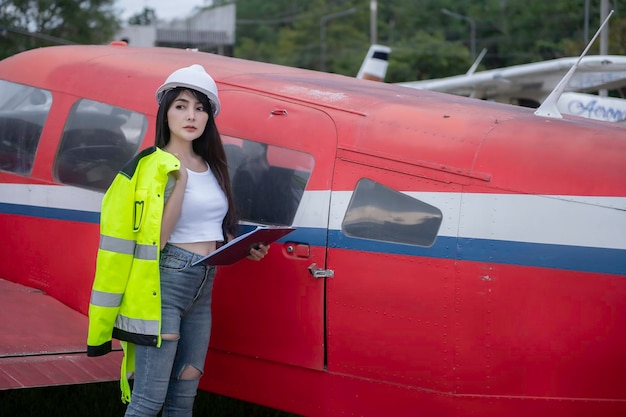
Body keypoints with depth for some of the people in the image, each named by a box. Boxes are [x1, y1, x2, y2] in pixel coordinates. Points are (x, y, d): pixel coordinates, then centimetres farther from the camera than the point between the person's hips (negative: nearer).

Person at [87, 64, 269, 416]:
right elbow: (158, 236, -16)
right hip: (164, 283, -7)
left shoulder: (213, 169, 14)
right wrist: (179, 180, -20)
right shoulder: (152, 166, -8)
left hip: (203, 286, 7)